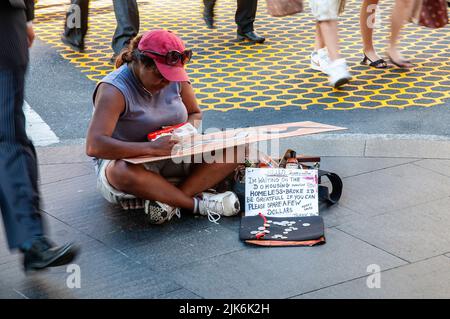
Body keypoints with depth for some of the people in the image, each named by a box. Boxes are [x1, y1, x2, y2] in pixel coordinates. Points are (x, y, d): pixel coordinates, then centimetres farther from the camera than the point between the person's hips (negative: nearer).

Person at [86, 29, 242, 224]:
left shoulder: (175, 78, -3)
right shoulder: (114, 90, -21)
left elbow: (195, 114, 15)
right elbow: (94, 146, -34)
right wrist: (151, 148, -40)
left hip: (173, 160, 6)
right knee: (123, 173, -43)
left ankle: (169, 200, -26)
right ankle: (197, 204, -27)